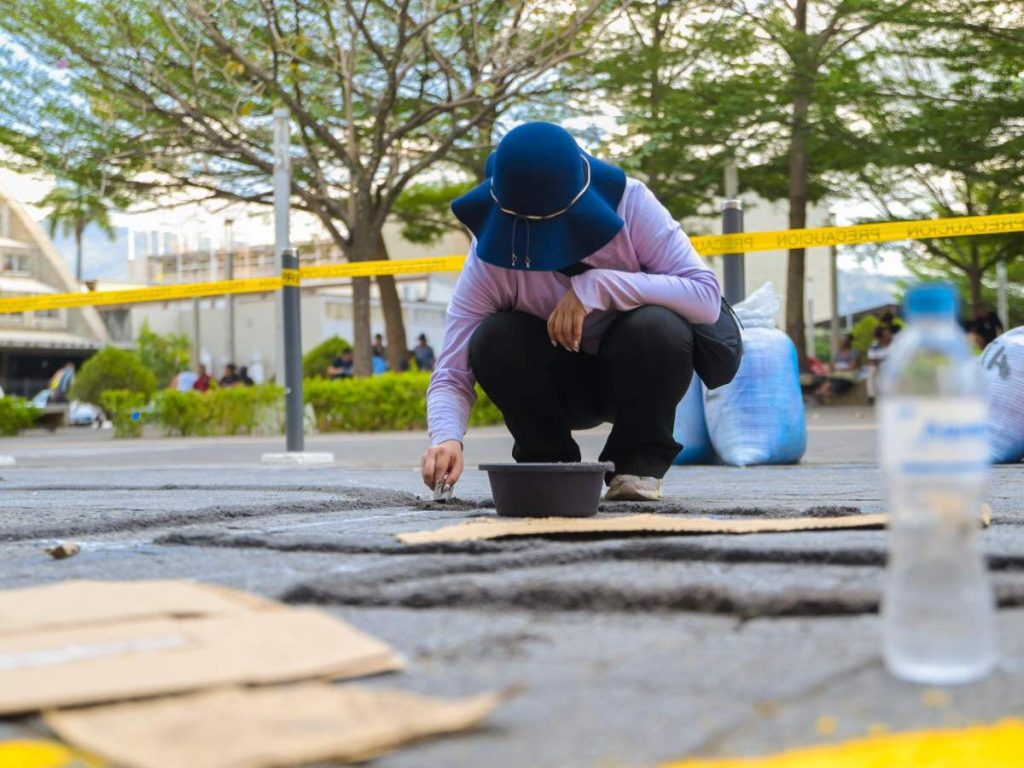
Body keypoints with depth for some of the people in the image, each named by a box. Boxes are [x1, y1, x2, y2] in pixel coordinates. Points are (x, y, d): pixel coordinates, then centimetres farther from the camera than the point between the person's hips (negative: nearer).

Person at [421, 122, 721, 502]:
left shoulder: (630, 203, -23)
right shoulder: (488, 258, -21)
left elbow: (707, 296, -29)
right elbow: (452, 373, -23)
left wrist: (598, 285, -37)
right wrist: (447, 438, -44)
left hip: (637, 373, -1)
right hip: (561, 385, 1)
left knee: (657, 327, -34)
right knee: (492, 340, -28)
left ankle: (641, 461, -9)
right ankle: (549, 463, -5)